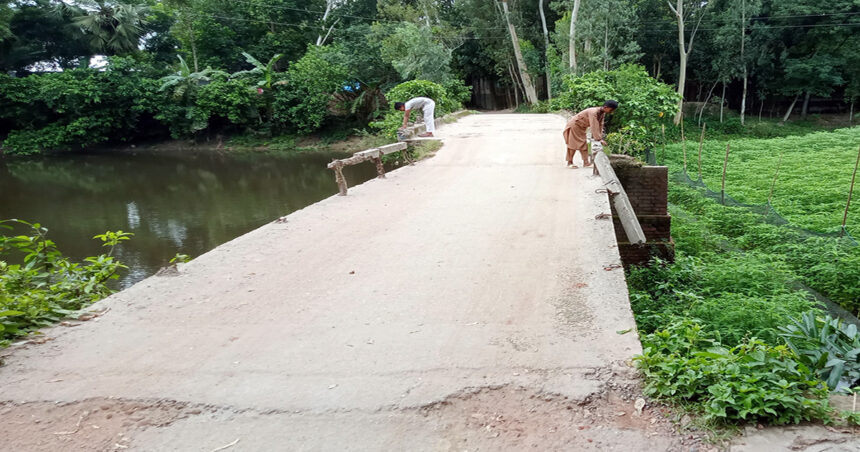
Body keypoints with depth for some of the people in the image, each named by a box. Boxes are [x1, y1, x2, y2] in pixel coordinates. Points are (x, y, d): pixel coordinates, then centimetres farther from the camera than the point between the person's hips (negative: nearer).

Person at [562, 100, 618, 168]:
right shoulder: (593, 112, -34)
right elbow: (594, 126, -38)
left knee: (583, 144, 7)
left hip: (582, 127, 9)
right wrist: (599, 139, -39)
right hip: (574, 124, -9)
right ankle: (569, 163, 1)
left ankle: (586, 162, 8)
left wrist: (600, 137, -12)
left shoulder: (602, 113, -6)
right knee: (574, 144, -6)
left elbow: (600, 125, -5)